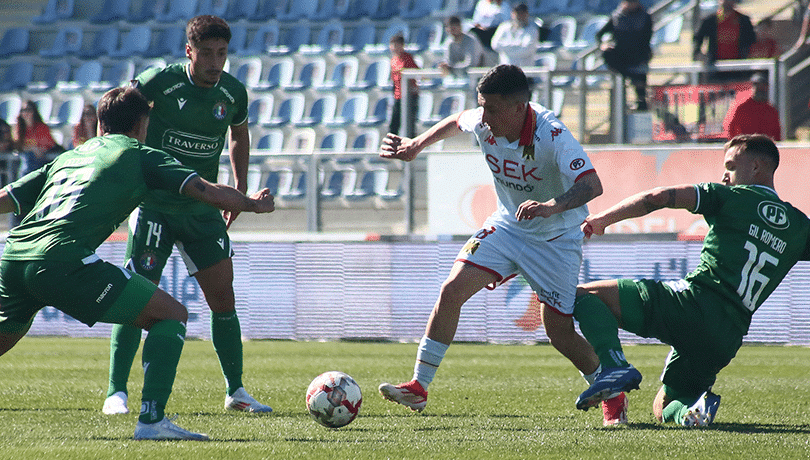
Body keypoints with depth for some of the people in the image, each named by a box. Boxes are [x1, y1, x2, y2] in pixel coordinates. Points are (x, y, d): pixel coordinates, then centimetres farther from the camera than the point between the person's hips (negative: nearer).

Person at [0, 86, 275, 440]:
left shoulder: (66, 158, 30)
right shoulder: (141, 155, 15)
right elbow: (209, 192, 9)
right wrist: (252, 204, 26)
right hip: (63, 260, -6)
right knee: (172, 315, 4)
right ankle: (151, 420, -7)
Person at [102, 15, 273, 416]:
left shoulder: (233, 93, 0)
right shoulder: (159, 82, -14)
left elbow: (239, 135, 21)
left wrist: (240, 189, 14)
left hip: (203, 208, 4)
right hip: (155, 204, -4)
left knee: (223, 295, 1)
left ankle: (235, 391, 12)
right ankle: (116, 393, -6)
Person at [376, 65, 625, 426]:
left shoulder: (552, 136, -31)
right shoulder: (484, 123, -14)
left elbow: (592, 186, -42)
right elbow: (457, 121, 12)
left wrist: (552, 206, -58)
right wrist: (416, 145, 9)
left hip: (556, 238, -5)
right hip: (507, 225, 5)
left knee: (559, 332, -3)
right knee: (452, 289, -12)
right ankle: (418, 388, -7)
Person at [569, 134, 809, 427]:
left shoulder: (733, 197, 3)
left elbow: (659, 198, -2)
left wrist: (603, 219, 6)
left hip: (690, 304, -5)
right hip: (728, 340, 5)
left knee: (585, 294, 5)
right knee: (663, 408, 26)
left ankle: (614, 364, -21)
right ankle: (692, 407, -11)